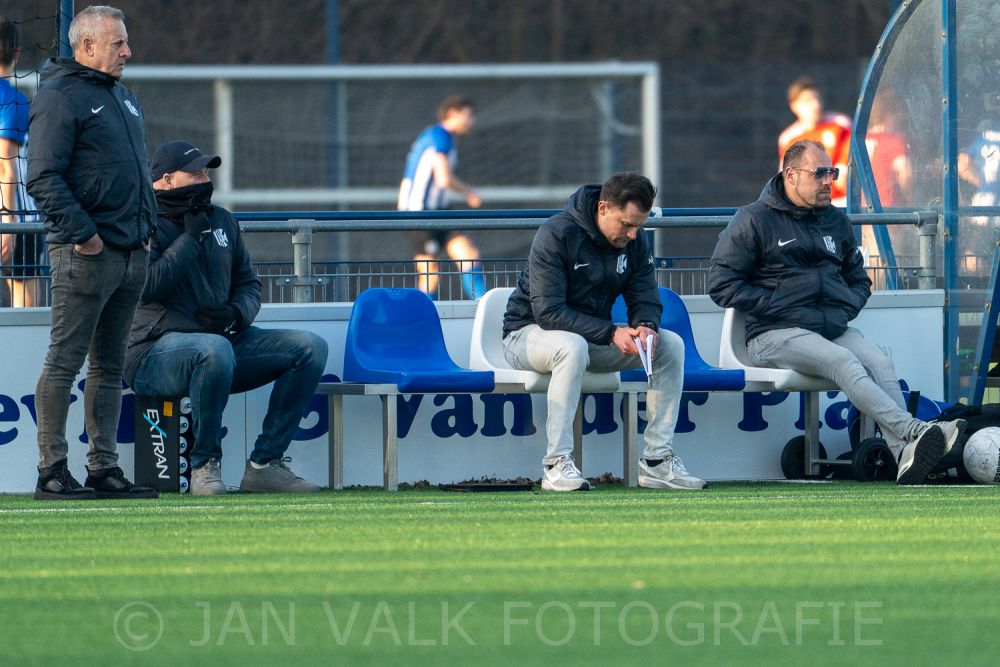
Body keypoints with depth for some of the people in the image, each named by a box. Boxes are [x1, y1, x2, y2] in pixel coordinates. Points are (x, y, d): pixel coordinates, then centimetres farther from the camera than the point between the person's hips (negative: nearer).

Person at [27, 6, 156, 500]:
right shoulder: (60, 97, -8)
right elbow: (43, 178, -15)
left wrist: (146, 227, 16)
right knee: (65, 361, -7)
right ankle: (52, 471, -6)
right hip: (86, 254, -9)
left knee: (109, 366, 10)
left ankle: (104, 468, 13)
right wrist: (81, 233, -20)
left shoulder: (123, 97, 20)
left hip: (132, 253, 9)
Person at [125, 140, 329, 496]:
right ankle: (205, 464, -22)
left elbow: (249, 282, 22)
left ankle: (265, 463, -11)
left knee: (310, 347, -9)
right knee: (214, 349, -41)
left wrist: (237, 313, -2)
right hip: (155, 352, -7)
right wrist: (190, 237, -14)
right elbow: (145, 288, -21)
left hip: (224, 340, 7)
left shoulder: (221, 220, 16)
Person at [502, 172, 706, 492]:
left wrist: (645, 327, -24)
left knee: (671, 344, -11)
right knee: (572, 346, -41)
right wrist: (611, 333, -34)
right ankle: (557, 464, -38)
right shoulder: (556, 234, -24)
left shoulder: (635, 240, -2)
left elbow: (645, 300, 2)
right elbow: (548, 312, -28)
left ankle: (657, 459, -10)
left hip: (594, 335, 7)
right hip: (530, 332, -7)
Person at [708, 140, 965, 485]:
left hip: (833, 327, 5)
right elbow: (722, 284, -4)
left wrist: (844, 311, 7)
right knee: (843, 362, -33)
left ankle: (906, 457, -44)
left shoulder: (836, 221, 20)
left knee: (880, 364, -26)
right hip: (776, 335, -5)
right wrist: (783, 309, -11)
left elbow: (859, 279, 31)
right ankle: (914, 431, -48)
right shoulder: (754, 220, 1)